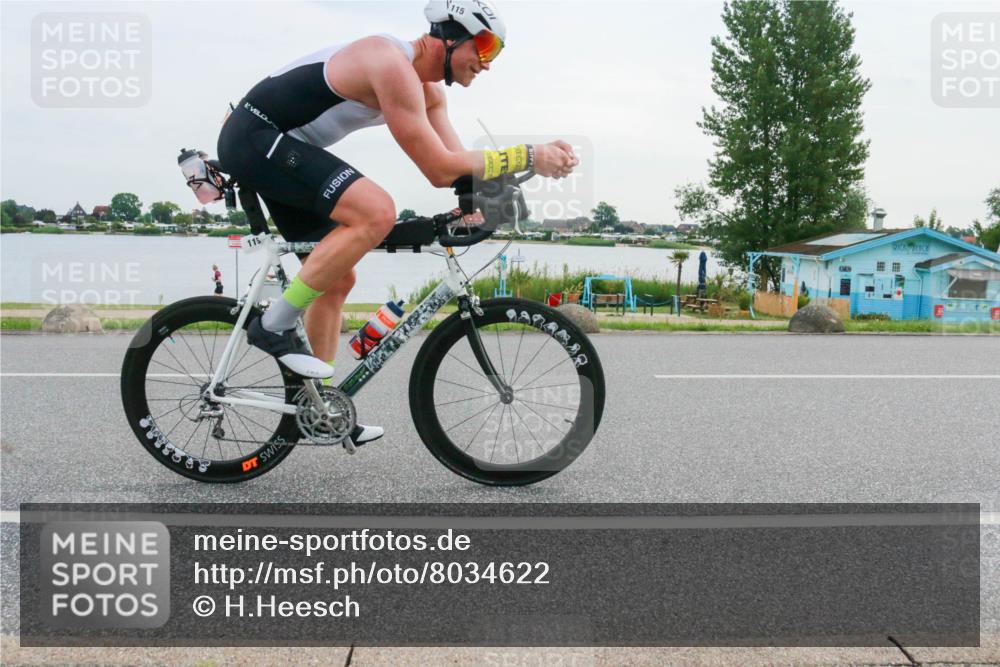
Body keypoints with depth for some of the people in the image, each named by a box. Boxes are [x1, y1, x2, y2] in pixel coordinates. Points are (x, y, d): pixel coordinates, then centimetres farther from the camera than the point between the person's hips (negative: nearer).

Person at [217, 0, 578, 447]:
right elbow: (440, 169, -25)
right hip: (256, 137, -10)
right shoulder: (394, 66, -22)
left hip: (270, 144, 11)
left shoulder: (427, 86, 9)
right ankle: (274, 326, -17)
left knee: (338, 278, 10)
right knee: (377, 212, -28)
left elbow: (451, 163, 3)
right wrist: (528, 157, -21)